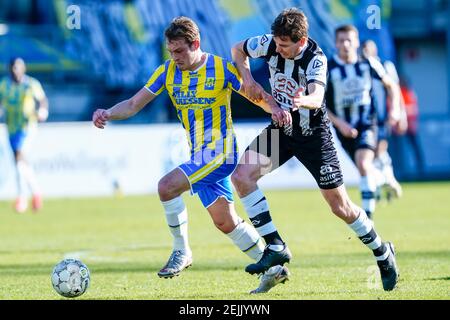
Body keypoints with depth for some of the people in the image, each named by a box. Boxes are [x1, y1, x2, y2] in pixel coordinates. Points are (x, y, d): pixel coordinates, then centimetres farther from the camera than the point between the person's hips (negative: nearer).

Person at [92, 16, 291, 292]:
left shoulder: (221, 69, -10)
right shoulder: (167, 72, 3)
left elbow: (258, 97, -4)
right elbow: (134, 105, 2)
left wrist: (275, 108, -26)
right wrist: (107, 114, -17)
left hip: (220, 152, -7)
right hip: (199, 156, 7)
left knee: (167, 186, -24)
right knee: (225, 221, 12)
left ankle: (182, 252, -6)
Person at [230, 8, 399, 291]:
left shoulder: (315, 59, -25)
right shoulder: (270, 44, -12)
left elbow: (317, 96, -42)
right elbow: (238, 49, 8)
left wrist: (303, 101, -64)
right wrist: (247, 78, -9)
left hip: (313, 134, -5)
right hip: (281, 128, 5)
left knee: (341, 206, -2)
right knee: (241, 176, -18)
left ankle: (382, 252, 23)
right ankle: (276, 248, -14)